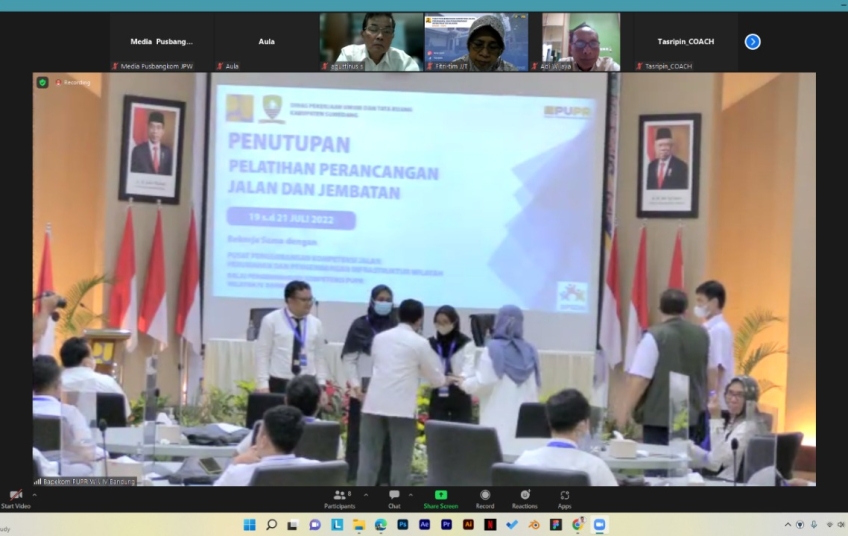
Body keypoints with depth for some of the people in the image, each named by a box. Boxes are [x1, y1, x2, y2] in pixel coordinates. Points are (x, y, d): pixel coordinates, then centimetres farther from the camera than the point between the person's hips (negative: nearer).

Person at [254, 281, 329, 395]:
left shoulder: (316, 323, 9)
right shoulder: (271, 320, -2)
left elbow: (320, 357, 12)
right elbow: (262, 354, -2)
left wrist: (321, 386, 4)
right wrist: (263, 385, -9)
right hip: (279, 384, -3)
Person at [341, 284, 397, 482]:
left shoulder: (397, 328, 4)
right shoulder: (360, 325, 3)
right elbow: (349, 358, 3)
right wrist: (355, 384, -8)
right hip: (363, 390, -1)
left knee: (385, 436, 0)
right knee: (358, 435, 1)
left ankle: (382, 479, 5)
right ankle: (353, 478, 6)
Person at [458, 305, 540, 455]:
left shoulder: (493, 349, -5)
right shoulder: (529, 351, 9)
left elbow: (482, 383, -7)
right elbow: (535, 388, 12)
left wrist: (464, 382, 10)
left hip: (499, 421, -4)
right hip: (526, 419, 4)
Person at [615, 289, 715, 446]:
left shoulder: (655, 336, -12)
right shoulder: (702, 335, 8)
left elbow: (639, 379, -15)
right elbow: (711, 372, 20)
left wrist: (624, 411, -9)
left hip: (659, 417, -6)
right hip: (694, 415, 6)